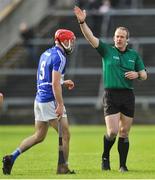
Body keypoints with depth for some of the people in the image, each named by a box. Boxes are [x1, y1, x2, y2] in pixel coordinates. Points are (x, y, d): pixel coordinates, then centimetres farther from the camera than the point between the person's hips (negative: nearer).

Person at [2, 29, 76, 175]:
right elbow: (55, 84, -21)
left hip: (39, 99, 9)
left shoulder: (46, 54, 14)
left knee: (39, 136, 16)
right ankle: (63, 168, 3)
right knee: (65, 135, 1)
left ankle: (11, 157, 10)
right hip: (50, 100, -9)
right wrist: (60, 105, -21)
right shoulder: (59, 57, -14)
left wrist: (63, 82, 23)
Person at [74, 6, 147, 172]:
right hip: (111, 95, -3)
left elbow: (144, 75, 16)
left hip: (128, 95, 3)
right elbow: (91, 38, -10)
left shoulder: (134, 55, 12)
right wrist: (82, 22, -23)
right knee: (112, 132, -12)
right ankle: (105, 157, 14)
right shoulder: (106, 50, 3)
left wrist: (137, 74, -7)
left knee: (124, 133, 4)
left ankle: (123, 165, 12)